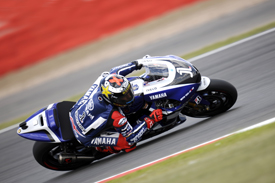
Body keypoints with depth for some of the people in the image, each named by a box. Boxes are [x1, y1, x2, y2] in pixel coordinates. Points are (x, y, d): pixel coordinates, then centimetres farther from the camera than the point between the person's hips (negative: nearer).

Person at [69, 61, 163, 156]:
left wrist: (134, 65, 11)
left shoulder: (104, 79, -25)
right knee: (128, 143, -16)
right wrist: (149, 121, -22)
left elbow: (115, 72, 1)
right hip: (85, 137, -7)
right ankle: (103, 148, 11)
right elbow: (131, 138, -23)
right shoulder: (115, 116, -38)